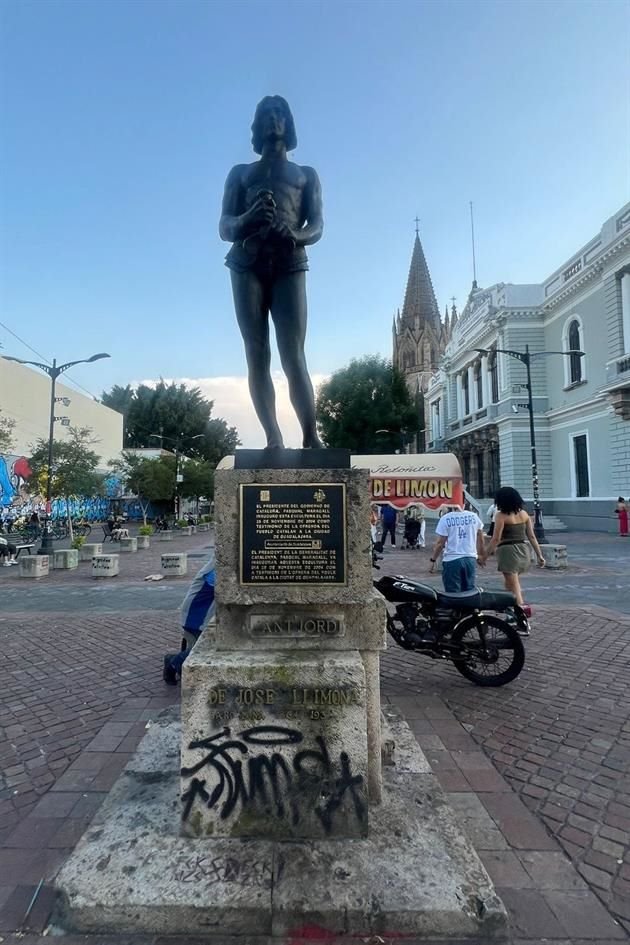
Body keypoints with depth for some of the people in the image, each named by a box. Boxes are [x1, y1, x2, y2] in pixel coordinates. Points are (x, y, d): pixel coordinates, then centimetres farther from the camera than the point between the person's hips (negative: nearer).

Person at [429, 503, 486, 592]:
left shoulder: (445, 519, -12)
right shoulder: (474, 517, 0)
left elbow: (439, 543, -11)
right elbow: (480, 541, 10)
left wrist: (433, 560, -1)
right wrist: (481, 556, 24)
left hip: (452, 560, -4)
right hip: (470, 559, 4)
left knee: (453, 593, 4)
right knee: (469, 591, 14)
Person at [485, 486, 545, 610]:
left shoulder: (501, 515, -10)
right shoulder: (524, 514, 7)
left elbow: (496, 539, -13)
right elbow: (532, 536, 7)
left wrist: (486, 554, -5)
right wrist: (539, 555, 12)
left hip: (508, 550, -7)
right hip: (523, 549, 7)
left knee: (513, 584, -1)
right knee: (511, 580, 22)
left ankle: (520, 606, -13)